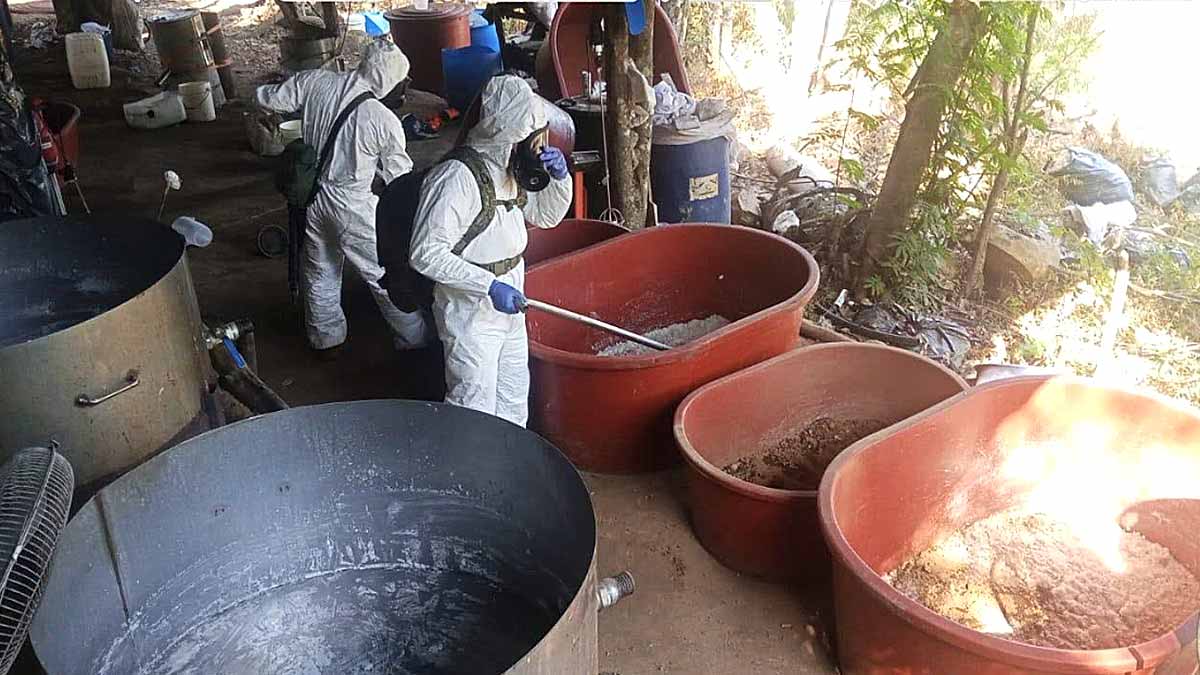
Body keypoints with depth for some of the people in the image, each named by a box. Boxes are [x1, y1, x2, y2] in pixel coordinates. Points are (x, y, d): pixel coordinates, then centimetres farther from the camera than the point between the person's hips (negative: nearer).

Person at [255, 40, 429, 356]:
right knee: (385, 274, 11)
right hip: (353, 207, -5)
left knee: (319, 271, 22)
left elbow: (266, 98, 3)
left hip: (312, 196, 6)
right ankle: (413, 337, 26)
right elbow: (398, 175, -9)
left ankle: (326, 336, 39)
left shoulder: (314, 82, -10)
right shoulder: (384, 120, -22)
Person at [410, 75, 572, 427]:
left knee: (514, 404, 21)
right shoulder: (457, 177, -23)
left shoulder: (508, 169, 5)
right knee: (474, 410, 1)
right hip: (470, 310, -9)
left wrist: (558, 178, -1)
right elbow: (426, 253, -25)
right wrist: (489, 286, -29)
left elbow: (546, 216, 18)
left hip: (508, 305, 9)